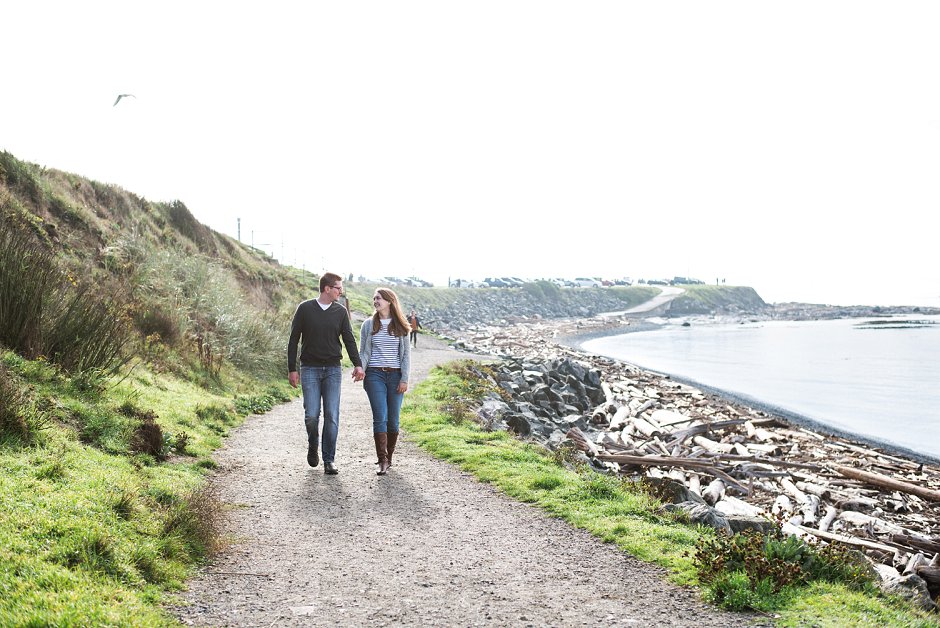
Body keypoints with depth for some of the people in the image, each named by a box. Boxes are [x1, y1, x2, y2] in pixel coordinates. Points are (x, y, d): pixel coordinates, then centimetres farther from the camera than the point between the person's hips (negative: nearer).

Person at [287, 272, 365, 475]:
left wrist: (358, 364, -12)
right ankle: (312, 447, 23)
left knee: (332, 415, -2)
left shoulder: (341, 312, 6)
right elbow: (293, 340, 2)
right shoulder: (305, 309, 0)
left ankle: (329, 460, 6)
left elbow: (349, 339, 2)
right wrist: (292, 369, -2)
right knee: (311, 415, -7)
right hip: (310, 369, -2)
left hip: (333, 369, 2)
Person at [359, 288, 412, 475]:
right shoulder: (368, 324, 7)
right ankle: (382, 461, -8)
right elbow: (363, 352, 7)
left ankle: (389, 457, 18)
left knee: (393, 419, 4)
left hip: (395, 375, 1)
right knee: (380, 418, -9)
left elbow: (406, 353, 6)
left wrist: (404, 379, -2)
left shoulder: (400, 326, 6)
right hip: (375, 375, -1)